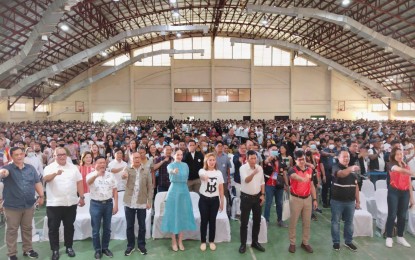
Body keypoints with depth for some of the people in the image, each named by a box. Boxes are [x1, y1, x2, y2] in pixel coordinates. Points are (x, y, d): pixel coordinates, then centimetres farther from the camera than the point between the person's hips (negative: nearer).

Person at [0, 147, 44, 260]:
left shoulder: (30, 168, 5)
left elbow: (37, 183, 8)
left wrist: (41, 196, 1)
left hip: (29, 205, 3)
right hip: (12, 206, -3)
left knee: (27, 228, 15)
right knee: (12, 230, 8)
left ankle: (27, 249, 30)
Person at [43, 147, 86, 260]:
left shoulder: (73, 167, 6)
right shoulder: (50, 167, -3)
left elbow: (79, 183, 8)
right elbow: (45, 179, -24)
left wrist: (82, 197, 3)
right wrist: (55, 173, -44)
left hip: (71, 203, 3)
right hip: (54, 204, -2)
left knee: (69, 226, 13)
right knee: (53, 228, 6)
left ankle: (69, 247, 27)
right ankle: (55, 250, 19)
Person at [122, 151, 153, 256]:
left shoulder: (146, 170, 1)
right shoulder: (128, 169, 0)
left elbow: (150, 187, 2)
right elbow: (124, 175, -24)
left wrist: (149, 201, -2)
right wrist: (124, 175, -48)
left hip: (142, 203, 0)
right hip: (129, 203, 0)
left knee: (142, 225, 10)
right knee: (129, 226, 10)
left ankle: (141, 245, 26)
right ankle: (130, 245, 26)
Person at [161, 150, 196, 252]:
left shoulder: (185, 165, 8)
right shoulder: (171, 165, -6)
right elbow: (170, 171, -30)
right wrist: (174, 171, -52)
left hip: (184, 190, 4)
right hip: (174, 190, -4)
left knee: (183, 214, 7)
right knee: (173, 214, 1)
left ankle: (180, 241, 18)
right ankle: (174, 241, 13)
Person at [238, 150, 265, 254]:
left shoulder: (260, 168, 0)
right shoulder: (243, 168, -15)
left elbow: (262, 182, 9)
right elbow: (246, 180, -32)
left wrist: (262, 195, 2)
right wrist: (253, 173, -51)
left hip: (257, 197, 5)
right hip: (246, 197, -4)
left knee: (257, 221, 12)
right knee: (244, 222, 2)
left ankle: (255, 242, 27)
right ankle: (243, 244, 14)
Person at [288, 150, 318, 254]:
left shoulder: (310, 170, 3)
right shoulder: (293, 170, -13)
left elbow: (311, 185, 11)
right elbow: (294, 176, -39)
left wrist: (314, 199, 7)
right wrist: (302, 179, -61)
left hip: (307, 198, 4)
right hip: (296, 199, -4)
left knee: (307, 222, 12)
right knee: (293, 222, 5)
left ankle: (305, 243, 26)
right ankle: (292, 243, 18)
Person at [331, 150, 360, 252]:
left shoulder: (353, 169, 9)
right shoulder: (336, 167, -9)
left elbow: (356, 186, 12)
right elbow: (341, 174, -34)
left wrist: (357, 201, 10)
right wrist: (350, 168, -53)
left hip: (350, 201, 5)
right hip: (337, 201, -5)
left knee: (349, 222, 15)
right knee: (336, 222, 7)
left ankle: (348, 241, 29)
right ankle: (336, 242, 19)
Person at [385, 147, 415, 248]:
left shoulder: (406, 166, 13)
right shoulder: (392, 165, -4)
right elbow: (400, 170, -28)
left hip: (405, 193, 5)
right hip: (394, 192, -5)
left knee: (402, 215, 10)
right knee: (392, 215, -4)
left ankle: (400, 237, 23)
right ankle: (389, 237, 6)